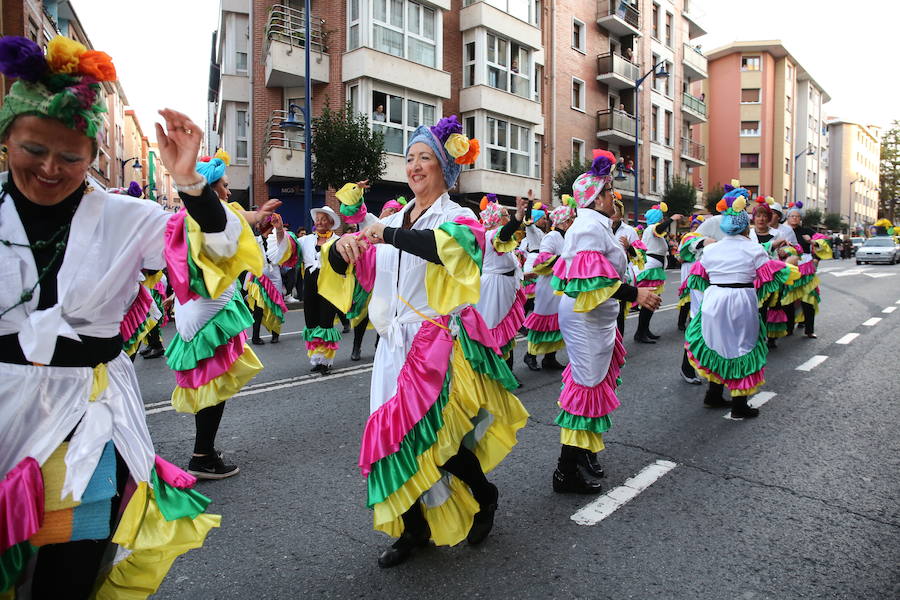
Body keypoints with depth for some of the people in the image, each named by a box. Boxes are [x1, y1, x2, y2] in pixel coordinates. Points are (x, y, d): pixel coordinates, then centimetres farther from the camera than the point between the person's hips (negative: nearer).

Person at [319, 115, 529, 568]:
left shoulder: (458, 218, -3)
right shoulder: (392, 222, 12)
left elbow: (451, 245, -28)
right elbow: (348, 267, 10)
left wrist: (390, 235, -28)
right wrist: (343, 246, -12)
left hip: (438, 345, -5)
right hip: (395, 345, 5)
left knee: (431, 435, -6)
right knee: (398, 436, 6)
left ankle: (484, 495, 27)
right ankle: (414, 529, 26)